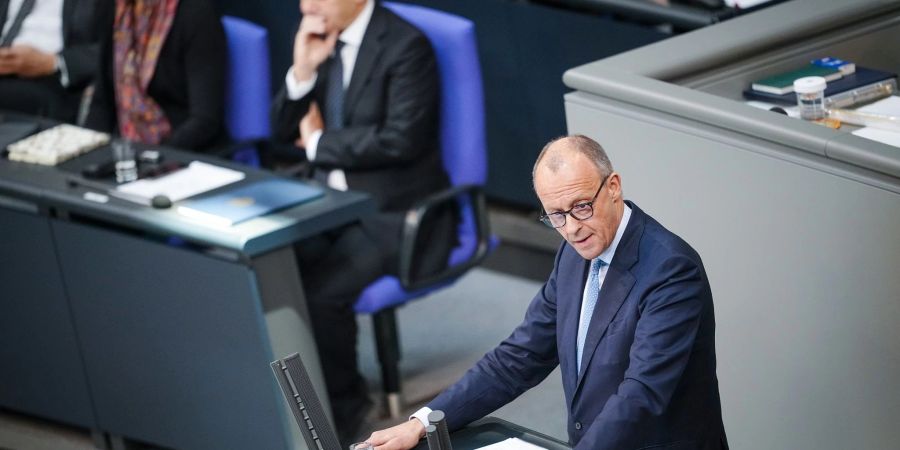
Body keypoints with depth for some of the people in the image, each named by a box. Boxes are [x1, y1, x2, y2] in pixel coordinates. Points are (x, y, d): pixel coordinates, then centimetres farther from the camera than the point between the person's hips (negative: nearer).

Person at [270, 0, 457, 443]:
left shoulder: (406, 46, -14)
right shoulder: (317, 37, 6)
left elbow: (401, 140, -22)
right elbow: (285, 131, 8)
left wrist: (319, 143, -10)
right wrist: (302, 70, -11)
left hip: (397, 214, -6)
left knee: (320, 292, -28)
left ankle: (341, 405, -3)